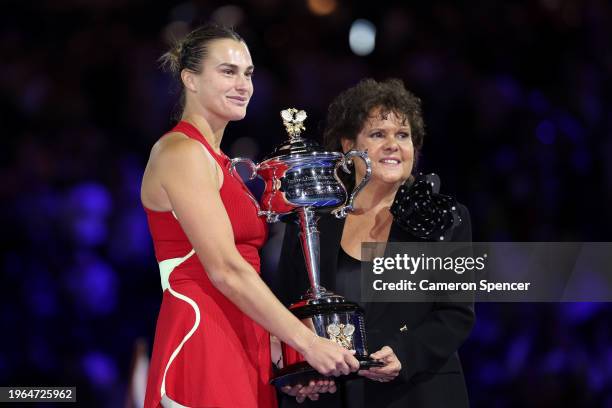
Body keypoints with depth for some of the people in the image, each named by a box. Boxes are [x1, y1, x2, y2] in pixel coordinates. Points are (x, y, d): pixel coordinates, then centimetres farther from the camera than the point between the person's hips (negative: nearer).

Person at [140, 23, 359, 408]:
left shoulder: (216, 160, 20)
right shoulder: (181, 152, -9)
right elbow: (225, 271, -17)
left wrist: (284, 346, 4)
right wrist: (308, 342, -17)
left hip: (244, 346, 9)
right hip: (201, 346, -9)